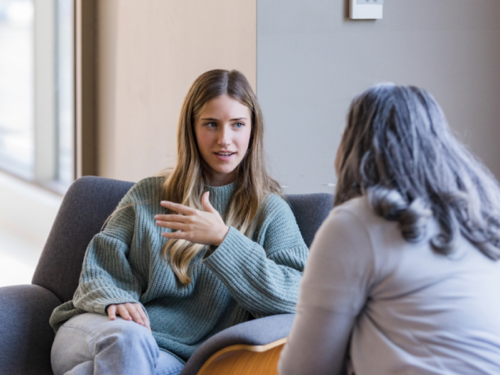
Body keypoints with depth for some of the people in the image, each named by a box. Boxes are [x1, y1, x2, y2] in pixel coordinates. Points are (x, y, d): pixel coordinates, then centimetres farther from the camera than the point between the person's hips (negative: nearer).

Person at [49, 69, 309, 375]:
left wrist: (222, 239, -16)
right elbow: (100, 267, 11)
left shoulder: (271, 211, 7)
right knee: (128, 339, -37)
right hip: (96, 330, 1)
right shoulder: (147, 196, 16)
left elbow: (296, 296, -8)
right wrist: (115, 301, -14)